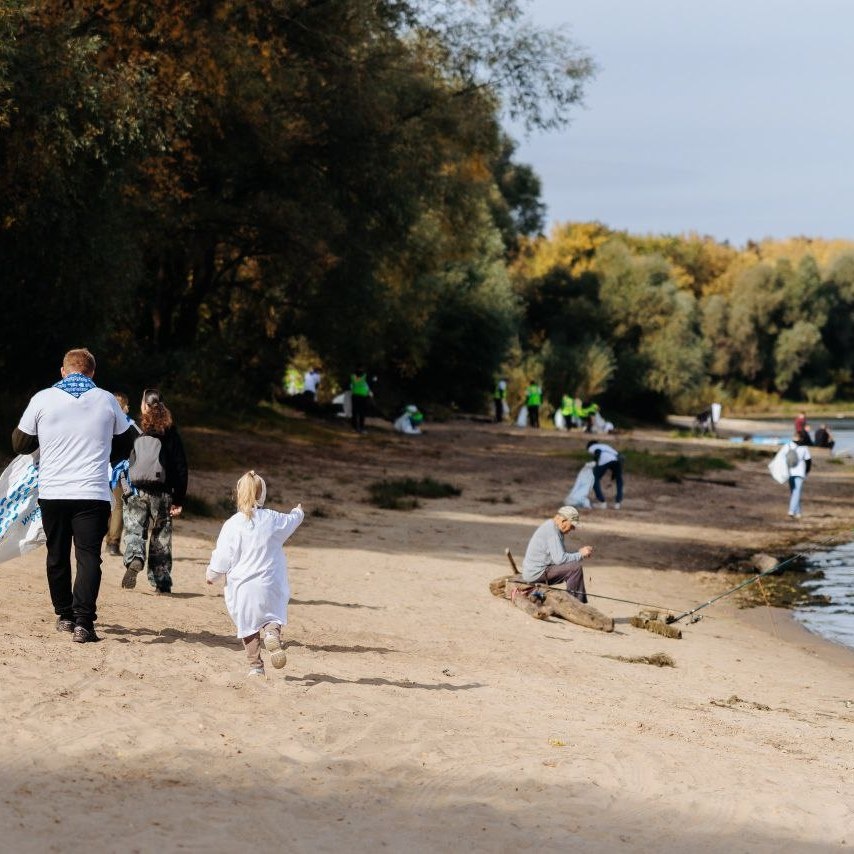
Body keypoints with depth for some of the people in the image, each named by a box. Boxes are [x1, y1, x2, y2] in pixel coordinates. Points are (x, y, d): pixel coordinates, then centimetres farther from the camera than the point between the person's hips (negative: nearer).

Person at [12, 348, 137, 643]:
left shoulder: (42, 399, 0)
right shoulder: (106, 400, 3)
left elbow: (20, 444, 10)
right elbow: (125, 443, 18)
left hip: (52, 492, 1)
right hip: (93, 494, -1)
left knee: (57, 556, 16)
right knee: (88, 556, -3)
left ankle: (64, 615, 23)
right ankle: (83, 621, -15)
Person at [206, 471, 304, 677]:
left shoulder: (232, 525, -13)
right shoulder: (273, 519, -3)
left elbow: (221, 559, -8)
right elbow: (292, 521, 21)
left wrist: (211, 575, 11)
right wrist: (298, 512, 45)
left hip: (241, 587, -1)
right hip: (270, 586, 1)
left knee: (248, 625, 13)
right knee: (273, 614, 15)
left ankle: (255, 666, 10)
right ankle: (272, 630, -19)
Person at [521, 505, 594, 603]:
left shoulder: (554, 528, 14)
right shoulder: (551, 531, -18)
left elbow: (560, 554, 20)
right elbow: (559, 559, -25)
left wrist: (580, 552, 7)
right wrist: (580, 555, -13)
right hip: (537, 573, -11)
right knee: (576, 567, -18)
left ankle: (581, 602, 13)